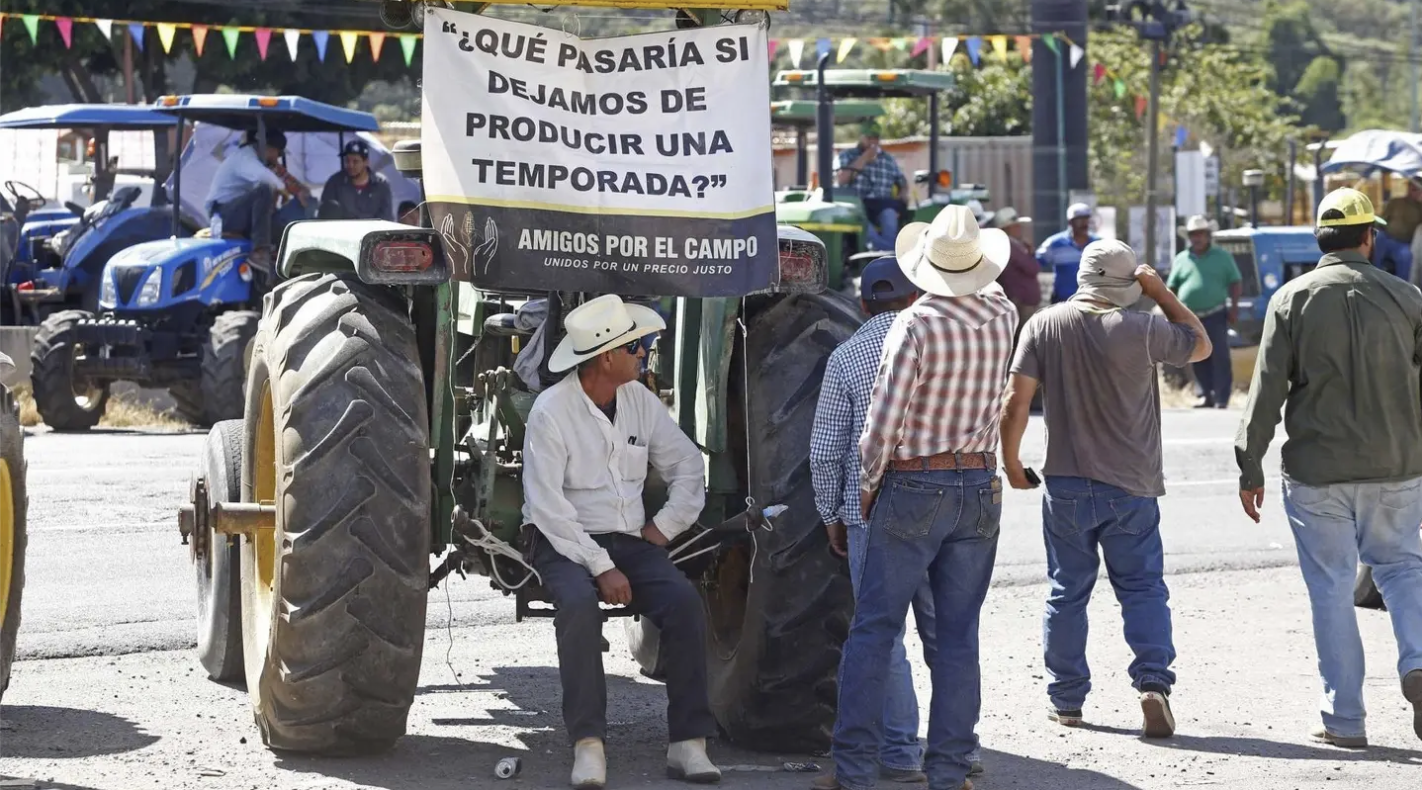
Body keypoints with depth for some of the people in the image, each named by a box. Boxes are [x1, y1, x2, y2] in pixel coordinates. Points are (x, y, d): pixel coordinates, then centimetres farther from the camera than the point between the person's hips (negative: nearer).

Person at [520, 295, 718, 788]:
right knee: (579, 602, -36)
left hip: (628, 541, 5)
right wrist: (601, 568, -22)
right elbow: (547, 507, -17)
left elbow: (687, 466, 18)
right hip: (564, 544, -5)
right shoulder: (552, 410, -11)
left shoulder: (640, 401, 7)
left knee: (684, 599, -23)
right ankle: (588, 746, -32)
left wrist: (664, 527, 2)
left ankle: (688, 742, -21)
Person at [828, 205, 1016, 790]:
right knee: (958, 637, 7)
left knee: (874, 631, 1)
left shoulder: (916, 326, -14)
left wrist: (868, 489, 0)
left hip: (914, 487, -5)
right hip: (980, 486, 5)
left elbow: (883, 424, -14)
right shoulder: (1002, 319, 1)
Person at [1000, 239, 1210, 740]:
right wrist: (1161, 293, 7)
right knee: (1143, 587, 6)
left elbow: (1015, 403, -6)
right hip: (1132, 487, -2)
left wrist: (1011, 461, 8)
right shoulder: (1141, 329, -12)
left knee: (1067, 592, 12)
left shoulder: (1044, 326, -5)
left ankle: (1066, 698, 17)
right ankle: (1153, 682, -11)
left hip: (1066, 486, 2)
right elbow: (1201, 345, 6)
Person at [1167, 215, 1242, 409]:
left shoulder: (1222, 257, 6)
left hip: (1216, 315, -3)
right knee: (1199, 359, 5)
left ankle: (1222, 398, -6)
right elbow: (1171, 288, 12)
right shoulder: (1181, 259, 11)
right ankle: (1206, 396, 12)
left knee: (1220, 357, -6)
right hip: (1190, 318, 3)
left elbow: (1235, 282, 6)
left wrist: (1234, 306, -5)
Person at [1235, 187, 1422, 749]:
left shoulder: (1292, 300, -4)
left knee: (1331, 589, 5)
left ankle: (1344, 719, 7)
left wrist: (1250, 468, 1)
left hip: (1317, 471, -1)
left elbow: (1267, 390, -6)